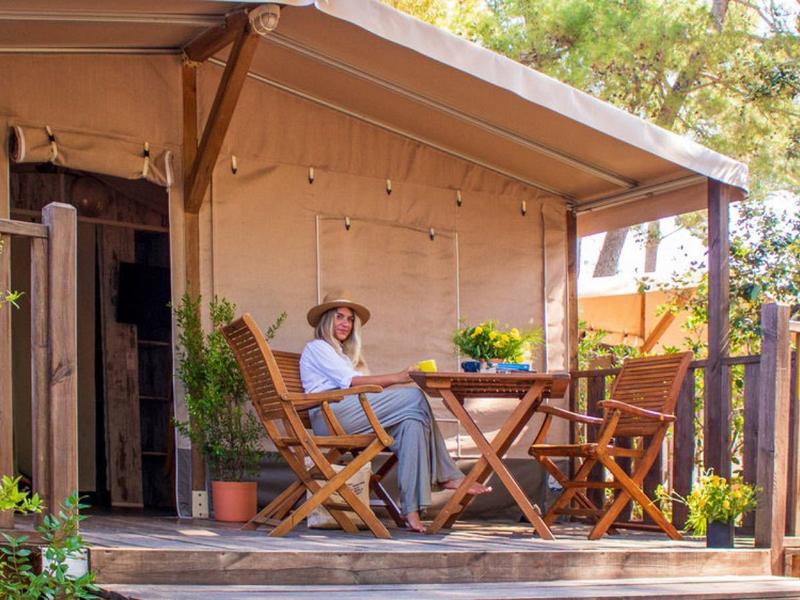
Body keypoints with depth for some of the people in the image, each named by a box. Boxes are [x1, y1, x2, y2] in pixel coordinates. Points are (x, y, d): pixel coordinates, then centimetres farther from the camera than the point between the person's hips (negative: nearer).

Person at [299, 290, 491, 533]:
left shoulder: (342, 352, 38)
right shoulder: (317, 348, 9)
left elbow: (359, 385, 20)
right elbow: (351, 381, -7)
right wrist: (396, 378, -14)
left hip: (353, 417, 9)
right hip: (330, 415, -9)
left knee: (412, 421, -21)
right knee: (414, 396, -21)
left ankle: (411, 509, -32)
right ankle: (447, 475, -23)